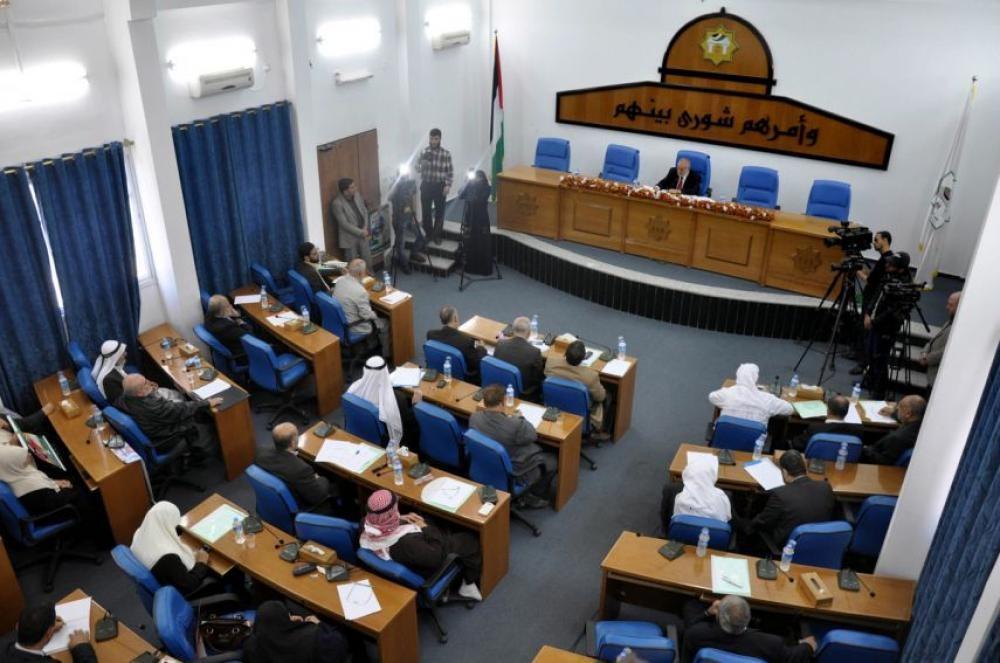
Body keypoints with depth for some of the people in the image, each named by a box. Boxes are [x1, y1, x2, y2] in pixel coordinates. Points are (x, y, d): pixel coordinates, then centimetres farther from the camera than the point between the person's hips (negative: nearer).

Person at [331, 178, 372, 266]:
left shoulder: (357, 195, -2)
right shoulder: (337, 203, -22)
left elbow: (365, 211, 7)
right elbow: (344, 224, -22)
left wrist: (366, 228, -7)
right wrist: (361, 232, -20)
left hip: (363, 235, 6)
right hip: (349, 238, -6)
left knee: (367, 261, 17)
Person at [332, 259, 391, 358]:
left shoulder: (340, 280, -9)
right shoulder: (360, 291, -33)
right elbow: (367, 315, -23)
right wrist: (375, 315, -2)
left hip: (340, 321, 8)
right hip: (354, 328, -8)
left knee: (373, 314, 28)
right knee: (385, 323, 14)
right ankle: (386, 354, 33)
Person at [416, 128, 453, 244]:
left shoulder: (446, 154, -6)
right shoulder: (424, 152, -1)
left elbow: (450, 171, -3)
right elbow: (418, 169, -2)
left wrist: (448, 185, -12)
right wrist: (424, 160, -21)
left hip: (440, 186, -1)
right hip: (426, 185, 1)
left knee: (439, 211, 6)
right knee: (426, 211, 8)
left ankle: (437, 235, 21)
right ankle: (428, 233, 26)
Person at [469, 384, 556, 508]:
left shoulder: (474, 417, -19)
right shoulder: (514, 425, -35)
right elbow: (532, 436, -14)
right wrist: (519, 418, 0)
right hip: (512, 472, -6)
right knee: (550, 462, 18)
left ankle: (529, 494, 31)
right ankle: (532, 498, 29)